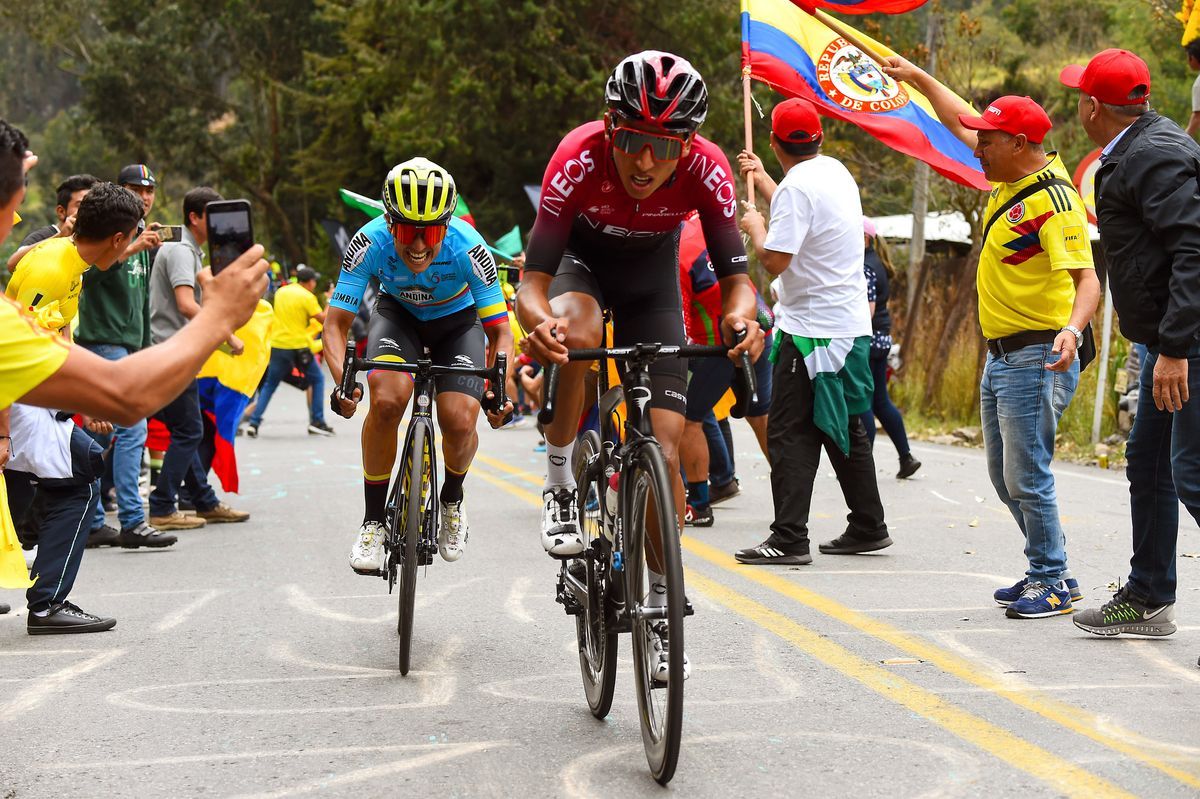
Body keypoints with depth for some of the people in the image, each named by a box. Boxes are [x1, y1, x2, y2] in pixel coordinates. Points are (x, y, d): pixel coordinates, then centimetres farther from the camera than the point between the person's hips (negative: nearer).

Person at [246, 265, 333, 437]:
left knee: (269, 384, 14)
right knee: (317, 379, 12)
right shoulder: (307, 297, -7)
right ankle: (317, 422, 7)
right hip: (298, 345, -5)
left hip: (277, 345, 5)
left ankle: (253, 423, 5)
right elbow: (323, 319, -9)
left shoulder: (281, 292, 11)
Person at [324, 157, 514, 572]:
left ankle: (452, 498, 14)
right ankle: (373, 521, -10)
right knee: (387, 399, -29)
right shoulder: (370, 243, -32)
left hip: (457, 319, 0)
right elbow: (336, 323, -26)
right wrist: (342, 381, -44)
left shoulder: (467, 247, -34)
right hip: (398, 315, 0)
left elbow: (499, 331, -26)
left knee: (460, 422, -21)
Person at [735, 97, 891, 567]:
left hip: (811, 329, -9)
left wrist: (754, 227, -2)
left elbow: (774, 260, -21)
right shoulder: (836, 171, 11)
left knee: (790, 433, -7)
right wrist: (762, 180, 40)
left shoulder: (797, 185, -17)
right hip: (851, 325, 9)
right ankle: (868, 528, 22)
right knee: (844, 430, 16)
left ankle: (789, 539, -11)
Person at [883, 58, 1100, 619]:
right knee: (1004, 475, 15)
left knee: (1027, 476, -8)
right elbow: (961, 123, 24)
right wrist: (918, 78, 28)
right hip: (1000, 356, 10)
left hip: (1036, 358, -10)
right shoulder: (1011, 177, 8)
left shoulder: (1052, 199, -19)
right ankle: (1047, 570, 24)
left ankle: (1054, 583, 2)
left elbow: (1087, 278, -27)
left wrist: (1073, 328, -44)